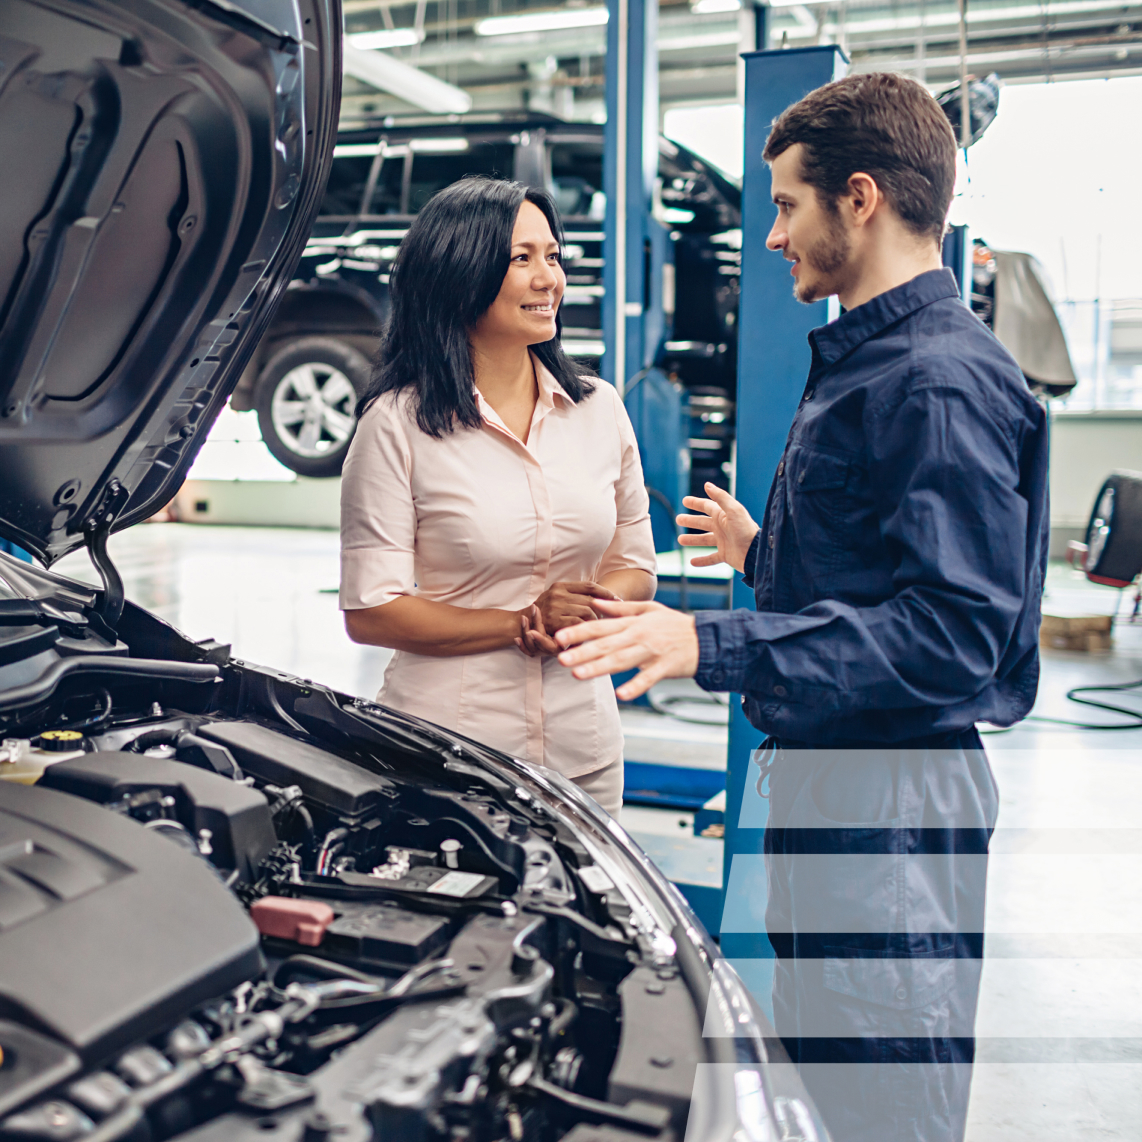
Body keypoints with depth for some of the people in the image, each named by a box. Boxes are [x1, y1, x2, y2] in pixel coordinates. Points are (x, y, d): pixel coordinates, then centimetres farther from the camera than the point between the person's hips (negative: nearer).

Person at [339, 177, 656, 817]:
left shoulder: (601, 410, 4)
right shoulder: (398, 424, -9)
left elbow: (636, 567, 10)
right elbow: (369, 613, -11)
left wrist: (585, 615, -12)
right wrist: (521, 624, -18)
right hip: (445, 748, -4)